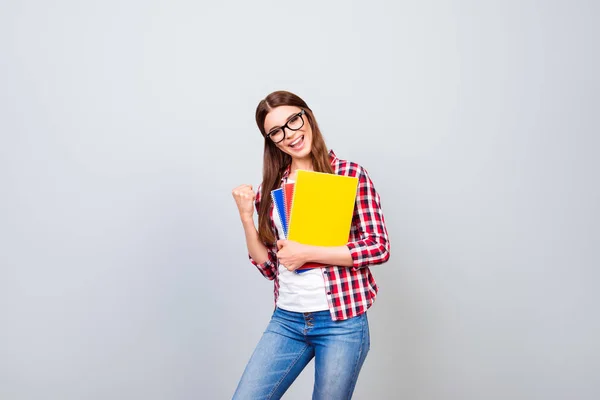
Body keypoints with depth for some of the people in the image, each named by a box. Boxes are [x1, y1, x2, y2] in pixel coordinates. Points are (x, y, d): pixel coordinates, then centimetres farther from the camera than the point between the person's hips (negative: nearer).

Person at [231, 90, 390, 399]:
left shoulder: (351, 174, -5)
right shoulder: (270, 188, 6)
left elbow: (379, 248, -10)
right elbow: (269, 266, 7)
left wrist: (306, 252, -15)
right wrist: (246, 216, -6)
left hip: (342, 321, -3)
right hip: (286, 321, 4)